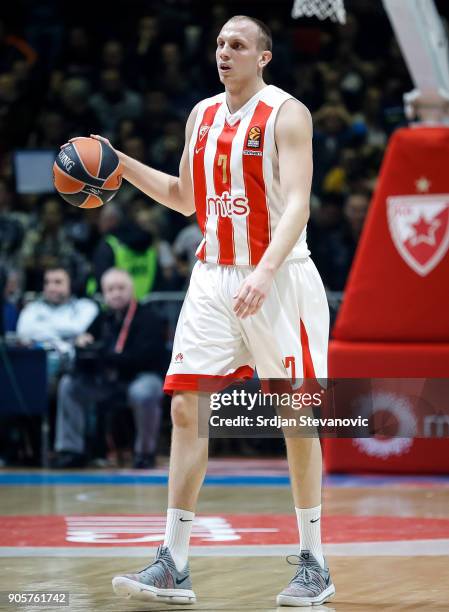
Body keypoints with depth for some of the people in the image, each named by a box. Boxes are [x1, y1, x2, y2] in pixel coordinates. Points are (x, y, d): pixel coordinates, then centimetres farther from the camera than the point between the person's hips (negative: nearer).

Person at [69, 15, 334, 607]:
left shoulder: (286, 113, -9)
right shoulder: (202, 115, 11)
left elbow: (297, 203, -19)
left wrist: (265, 273, -33)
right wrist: (122, 165, 12)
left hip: (278, 278, -6)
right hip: (214, 277, 6)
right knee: (186, 406, -3)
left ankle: (314, 564, 9)